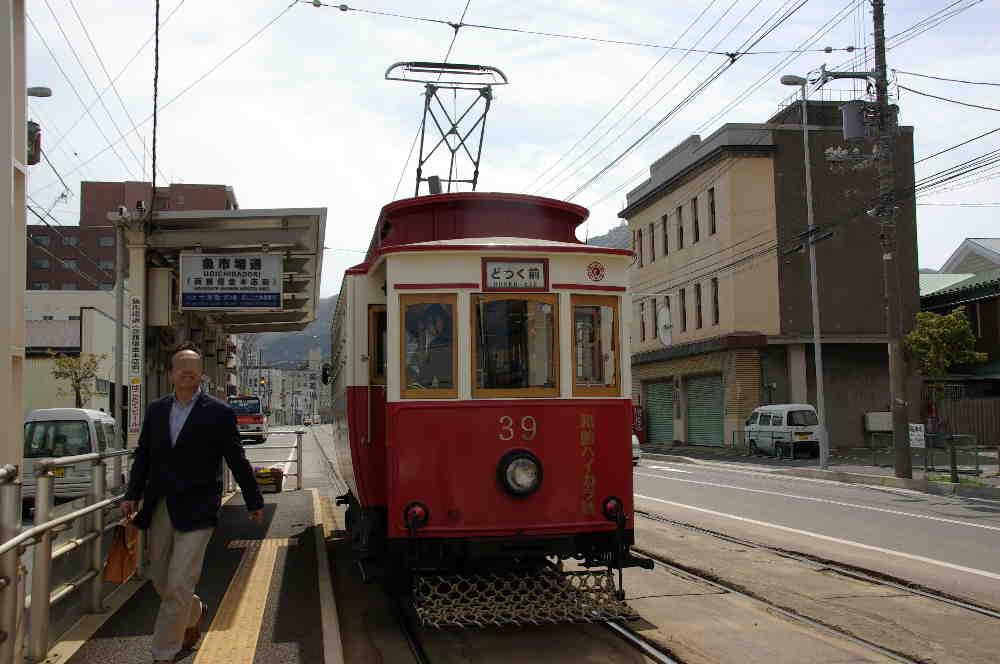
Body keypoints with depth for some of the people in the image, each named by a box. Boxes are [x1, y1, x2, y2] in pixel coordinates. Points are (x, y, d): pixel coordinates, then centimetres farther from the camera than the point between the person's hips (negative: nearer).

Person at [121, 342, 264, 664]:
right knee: (161, 582, 15)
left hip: (195, 510, -5)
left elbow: (237, 461, 1)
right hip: (159, 508, 5)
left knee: (178, 585, -8)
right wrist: (132, 495, 4)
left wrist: (254, 502, 7)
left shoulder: (219, 413, -4)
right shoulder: (156, 410, 10)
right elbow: (143, 455, 14)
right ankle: (194, 613, 44)